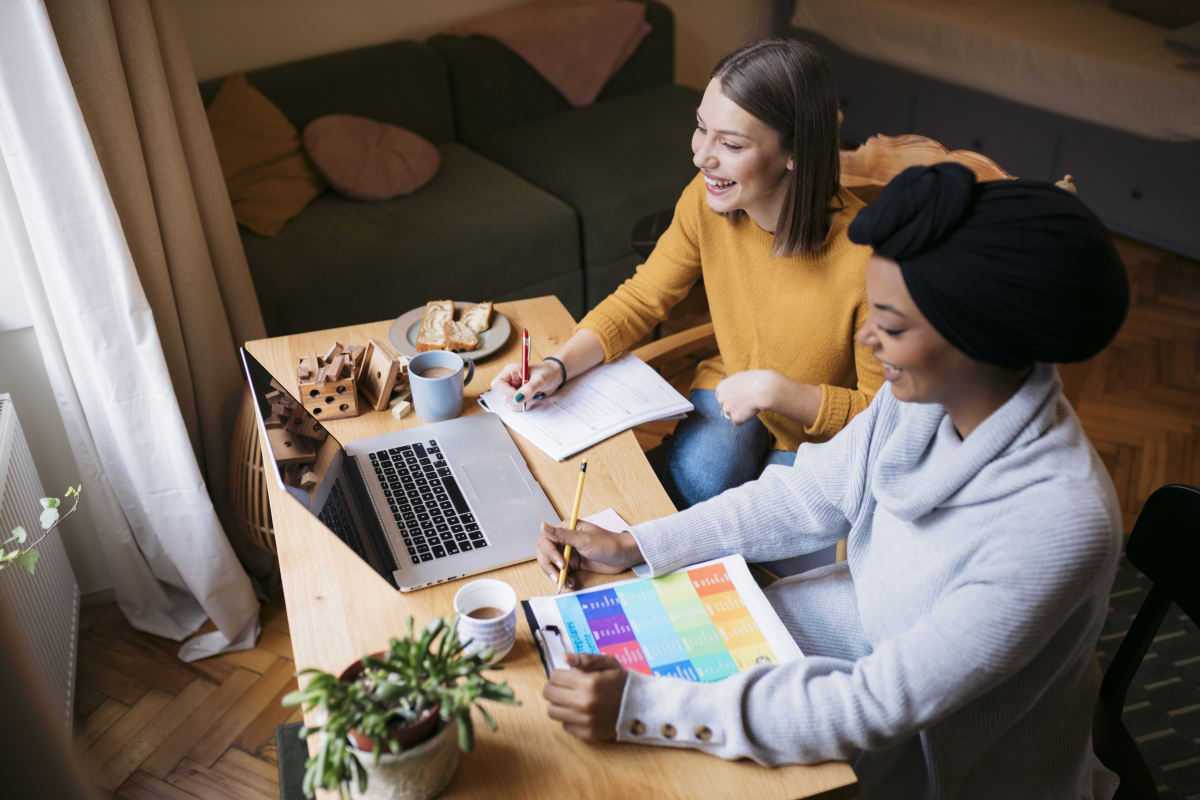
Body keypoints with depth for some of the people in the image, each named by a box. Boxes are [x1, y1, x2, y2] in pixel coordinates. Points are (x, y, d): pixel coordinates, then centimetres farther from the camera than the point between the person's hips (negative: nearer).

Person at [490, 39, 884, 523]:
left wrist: (774, 389, -28)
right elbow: (640, 300, -4)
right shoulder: (707, 199, -17)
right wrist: (557, 368, -19)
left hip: (822, 436, -2)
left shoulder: (862, 260, -31)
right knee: (694, 484, -25)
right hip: (731, 394, 3)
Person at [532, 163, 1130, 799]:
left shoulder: (1060, 524, -37)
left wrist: (641, 707, -37)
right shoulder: (925, 395, -17)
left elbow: (877, 706, -35)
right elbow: (809, 497, -4)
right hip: (879, 630, 6)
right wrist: (634, 547, -9)